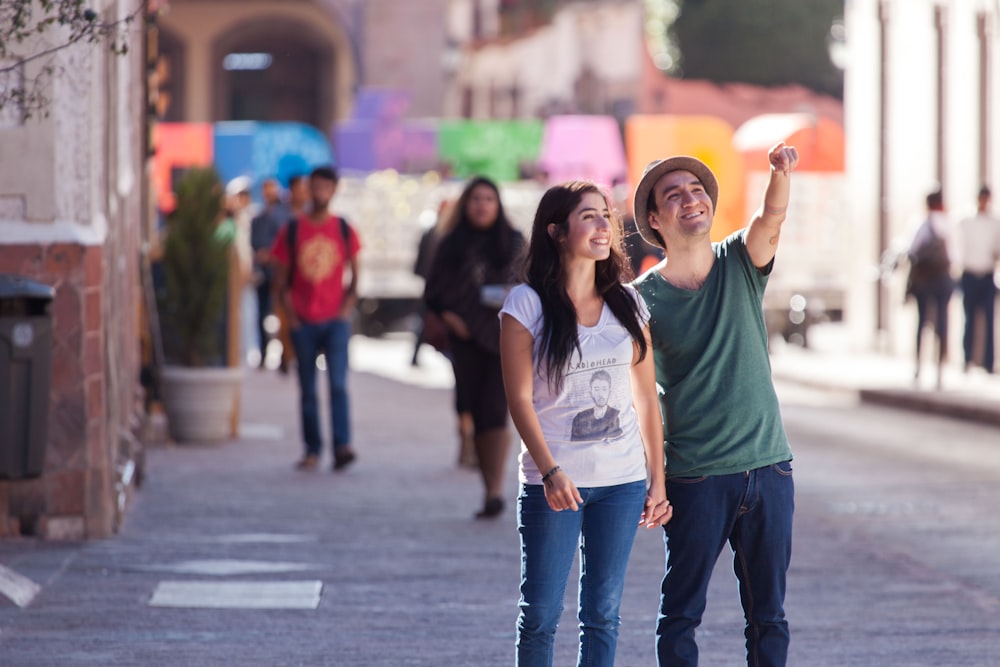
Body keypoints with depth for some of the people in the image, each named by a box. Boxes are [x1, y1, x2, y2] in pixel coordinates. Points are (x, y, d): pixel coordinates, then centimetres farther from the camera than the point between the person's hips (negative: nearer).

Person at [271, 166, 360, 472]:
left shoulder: (344, 230, 5)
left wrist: (347, 307, -1)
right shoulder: (292, 230, 3)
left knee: (338, 383, -13)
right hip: (303, 322, 1)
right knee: (307, 390, 5)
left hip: (335, 320, -1)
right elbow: (281, 278, 5)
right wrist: (291, 316, -4)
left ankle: (342, 446, -19)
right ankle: (312, 450, 11)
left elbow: (355, 276, 12)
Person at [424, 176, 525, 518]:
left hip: (505, 338, -2)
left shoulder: (514, 243, 7)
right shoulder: (451, 246, 9)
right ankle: (491, 489, 13)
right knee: (477, 416, 4)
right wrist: (447, 315, -6)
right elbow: (433, 291, 11)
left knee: (495, 411, -14)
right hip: (467, 338, 2)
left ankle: (496, 489, -17)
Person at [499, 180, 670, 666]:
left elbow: (645, 397, 10)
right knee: (541, 613, 0)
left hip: (621, 483, 3)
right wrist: (550, 471, -20)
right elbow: (519, 398, -9)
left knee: (602, 613, 7)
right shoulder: (527, 304, -6)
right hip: (554, 481, -3)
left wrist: (657, 480, 8)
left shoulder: (627, 304, 6)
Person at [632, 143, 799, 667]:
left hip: (769, 467, 3)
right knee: (681, 614, 1)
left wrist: (781, 174, -41)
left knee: (768, 617, 9)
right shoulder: (644, 299, -5)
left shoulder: (740, 263, 2)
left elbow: (771, 218, -20)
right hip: (696, 479, -3)